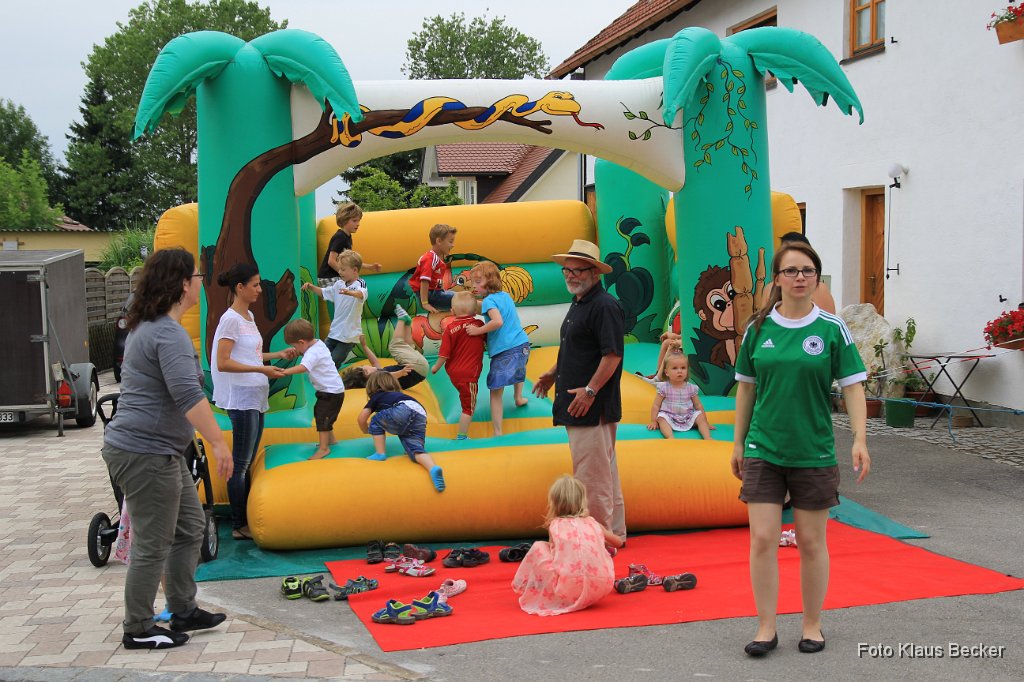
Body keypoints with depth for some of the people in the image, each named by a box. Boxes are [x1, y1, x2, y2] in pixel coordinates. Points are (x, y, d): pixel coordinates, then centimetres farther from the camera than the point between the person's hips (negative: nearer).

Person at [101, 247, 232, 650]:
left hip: (159, 451, 11)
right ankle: (138, 630, 12)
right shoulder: (169, 333, -20)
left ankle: (183, 611, 27)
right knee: (153, 545, 0)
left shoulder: (149, 326, 13)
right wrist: (217, 443, -28)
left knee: (190, 527, 17)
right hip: (146, 454, -11)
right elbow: (188, 394, -29)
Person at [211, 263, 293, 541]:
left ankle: (246, 521, 18)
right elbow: (223, 363, -19)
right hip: (241, 399, -9)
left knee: (247, 464, 12)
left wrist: (277, 355, 13)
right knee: (241, 465, -3)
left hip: (255, 398, 9)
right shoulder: (231, 319, -14)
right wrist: (262, 369, -21)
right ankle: (238, 526, 3)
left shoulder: (248, 317, 13)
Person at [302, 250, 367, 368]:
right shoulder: (339, 284, 8)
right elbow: (323, 292, 24)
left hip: (349, 335, -7)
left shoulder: (359, 284, -15)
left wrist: (350, 292, -60)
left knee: (333, 363, -10)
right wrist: (311, 287, 7)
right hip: (334, 332, 7)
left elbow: (361, 294, -39)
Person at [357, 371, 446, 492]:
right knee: (416, 450, -3)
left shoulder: (377, 396, 28)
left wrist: (367, 431, 39)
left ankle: (380, 454, 12)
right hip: (421, 416, 5)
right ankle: (433, 468, -31)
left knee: (376, 421, 20)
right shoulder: (399, 395, 43)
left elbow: (362, 419, 18)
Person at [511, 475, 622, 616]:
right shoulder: (592, 522, 21)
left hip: (569, 588, -2)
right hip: (601, 588, 2)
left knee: (538, 547, 15)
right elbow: (618, 542, 33)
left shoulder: (555, 525, 14)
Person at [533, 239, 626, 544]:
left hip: (593, 407, -10)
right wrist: (554, 373, 26)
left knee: (592, 476, -7)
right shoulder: (578, 304, 17)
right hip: (576, 407, 10)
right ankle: (614, 534, 25)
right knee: (603, 473, 16)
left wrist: (590, 390, -23)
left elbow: (613, 353, -21)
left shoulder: (604, 306, -15)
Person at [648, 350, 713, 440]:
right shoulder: (664, 388, -4)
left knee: (700, 417, -18)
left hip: (688, 417, 3)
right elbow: (656, 405, -1)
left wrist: (705, 422, 8)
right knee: (661, 418, -30)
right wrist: (653, 422, -8)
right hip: (669, 416, -3)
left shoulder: (691, 388, 2)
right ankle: (670, 438, -52)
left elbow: (698, 406, 9)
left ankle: (707, 438, -30)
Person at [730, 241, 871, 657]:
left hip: (814, 453, -1)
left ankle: (812, 624, 24)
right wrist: (738, 442, 10)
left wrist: (859, 440, -14)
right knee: (762, 539, -2)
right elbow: (746, 387, 10)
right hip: (762, 451, 1)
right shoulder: (758, 328, 2)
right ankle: (766, 628, 10)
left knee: (811, 543, 8)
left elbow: (852, 386, -3)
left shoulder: (832, 329, -3)